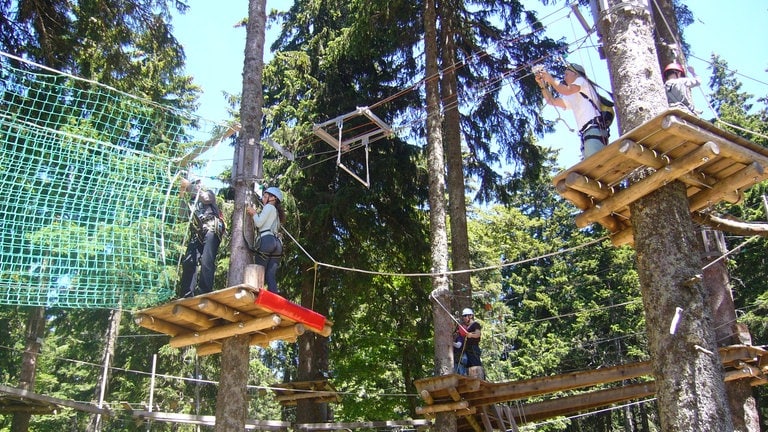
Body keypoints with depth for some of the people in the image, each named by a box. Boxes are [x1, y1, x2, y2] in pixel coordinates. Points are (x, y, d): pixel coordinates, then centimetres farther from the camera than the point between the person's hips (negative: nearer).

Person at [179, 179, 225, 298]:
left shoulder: (209, 194, 19)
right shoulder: (191, 201, 29)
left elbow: (205, 198, -5)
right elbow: (182, 214, 14)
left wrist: (189, 186, -1)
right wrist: (182, 197, 6)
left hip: (211, 230, -5)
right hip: (197, 233, 5)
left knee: (206, 261, -16)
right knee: (188, 262, -8)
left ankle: (204, 293, -19)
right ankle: (187, 295, -8)